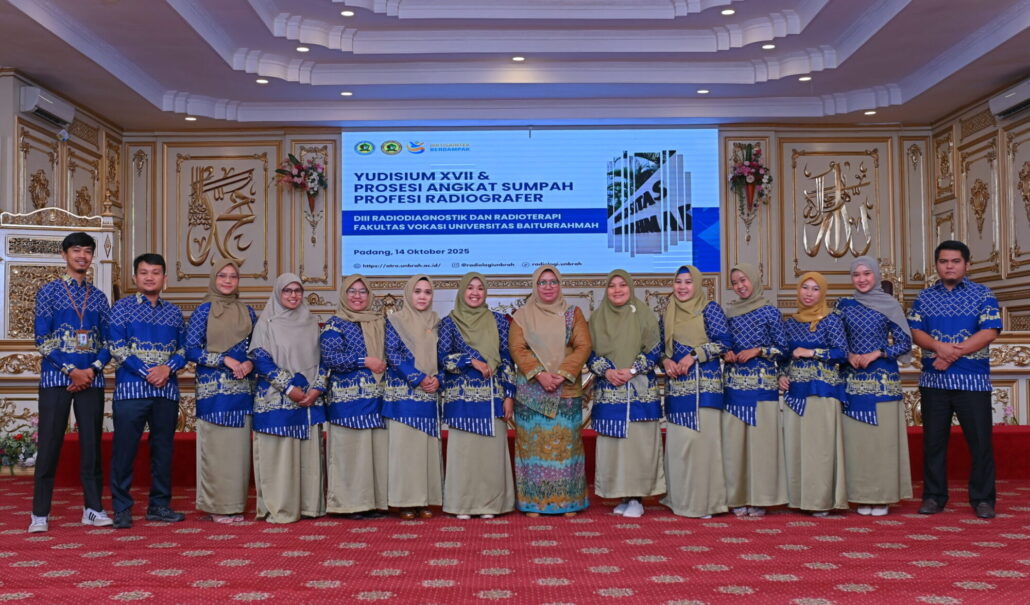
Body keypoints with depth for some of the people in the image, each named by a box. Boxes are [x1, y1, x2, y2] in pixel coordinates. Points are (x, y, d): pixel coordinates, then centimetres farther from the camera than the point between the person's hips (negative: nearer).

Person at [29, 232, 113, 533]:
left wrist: (93, 369, -7)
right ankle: (40, 514, 6)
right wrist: (71, 370, -12)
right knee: (49, 445, -1)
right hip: (55, 377, -3)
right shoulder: (49, 291, 2)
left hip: (91, 379, 3)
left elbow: (108, 341, 10)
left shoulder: (98, 297, 12)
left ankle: (93, 508, 13)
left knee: (92, 444, 5)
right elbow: (42, 340, -4)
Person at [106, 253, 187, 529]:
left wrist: (168, 367, -9)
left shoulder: (174, 312, 14)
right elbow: (117, 347, -5)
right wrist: (147, 372, -13)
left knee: (163, 448, 8)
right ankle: (122, 508, 7)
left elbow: (184, 349, 11)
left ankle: (159, 505, 17)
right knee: (125, 448, -2)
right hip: (131, 388, -3)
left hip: (167, 390, 4)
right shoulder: (123, 307, 3)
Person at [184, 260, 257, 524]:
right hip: (213, 389, -3)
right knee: (215, 446, -3)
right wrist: (225, 359, -14)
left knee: (239, 446, 3)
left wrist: (250, 363, -7)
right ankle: (217, 506, 7)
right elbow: (191, 350, -5)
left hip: (242, 388, 4)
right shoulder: (203, 311, 1)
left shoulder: (248, 312, 12)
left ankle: (236, 504, 12)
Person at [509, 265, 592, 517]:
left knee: (566, 442, 0)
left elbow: (583, 347, 0)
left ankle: (568, 500, 7)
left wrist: (562, 374, -13)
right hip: (531, 390, 0)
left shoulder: (573, 314, 9)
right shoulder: (522, 315, 8)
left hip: (567, 390, 1)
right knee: (533, 442, -1)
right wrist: (539, 374, -16)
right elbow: (517, 348, -2)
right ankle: (532, 501, 5)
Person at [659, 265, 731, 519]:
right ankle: (680, 498, 12)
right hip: (676, 386, 4)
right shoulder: (667, 314, 15)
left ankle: (704, 500, 2)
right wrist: (666, 361, -3)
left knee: (702, 439, -6)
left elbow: (725, 342, -7)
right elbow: (661, 347, 18)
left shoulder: (709, 309, 1)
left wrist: (693, 356, -14)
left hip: (704, 385, -4)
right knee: (677, 441, 3)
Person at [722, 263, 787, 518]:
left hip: (762, 384, -3)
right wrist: (725, 353, -1)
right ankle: (738, 498, 8)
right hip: (734, 383, 3)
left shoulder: (770, 312, 2)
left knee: (761, 438, -4)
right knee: (734, 439, 0)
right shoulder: (729, 312, 11)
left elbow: (781, 349, 3)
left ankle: (759, 498, 4)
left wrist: (758, 351, -11)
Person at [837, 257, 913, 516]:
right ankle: (863, 496, 9)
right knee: (857, 439, 1)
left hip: (884, 379, -2)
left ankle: (882, 497, 6)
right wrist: (849, 355, -8)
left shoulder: (890, 304, 2)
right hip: (854, 379, 2)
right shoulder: (844, 305, 8)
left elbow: (905, 343, 1)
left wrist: (877, 354, -12)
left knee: (883, 438, -3)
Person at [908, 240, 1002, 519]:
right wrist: (940, 347, -17)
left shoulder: (983, 294, 2)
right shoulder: (925, 297, 11)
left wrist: (953, 354, -16)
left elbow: (989, 332, -8)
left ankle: (983, 499, 12)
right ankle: (934, 496, 16)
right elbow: (915, 332, 2)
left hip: (972, 380, -2)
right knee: (933, 440, 7)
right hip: (933, 380, 2)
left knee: (980, 441, 1)